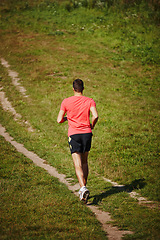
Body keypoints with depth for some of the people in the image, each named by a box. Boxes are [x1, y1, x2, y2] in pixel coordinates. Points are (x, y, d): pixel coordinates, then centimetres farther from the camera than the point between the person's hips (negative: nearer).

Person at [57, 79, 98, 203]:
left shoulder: (66, 102, 0)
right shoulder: (90, 101, 1)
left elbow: (59, 120, 1)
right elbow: (95, 116, -13)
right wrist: (92, 126, 6)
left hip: (73, 134, -2)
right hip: (86, 133, 2)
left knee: (78, 164, -8)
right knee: (84, 162, 18)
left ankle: (83, 188, -27)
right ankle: (84, 186, 24)